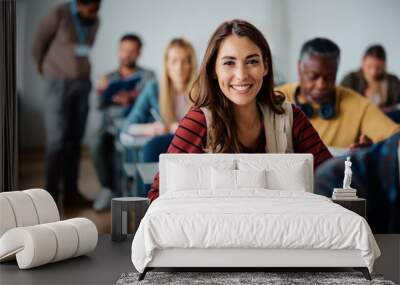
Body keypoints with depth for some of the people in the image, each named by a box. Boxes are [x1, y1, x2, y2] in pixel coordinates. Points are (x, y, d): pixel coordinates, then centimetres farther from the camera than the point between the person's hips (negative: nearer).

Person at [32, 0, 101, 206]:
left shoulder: (94, 22, 5)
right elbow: (40, 40, 1)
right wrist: (41, 65, 15)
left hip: (82, 83, 5)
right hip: (58, 83, -5)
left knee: (75, 139, 4)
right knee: (57, 140, -9)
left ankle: (71, 192, 9)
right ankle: (51, 195, -4)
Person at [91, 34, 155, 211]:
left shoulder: (147, 76, 13)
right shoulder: (109, 78, 22)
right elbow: (101, 106, 8)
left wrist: (131, 100, -26)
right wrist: (100, 92, -15)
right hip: (110, 125, 3)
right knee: (96, 143, -31)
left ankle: (118, 191, -18)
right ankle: (107, 189, -15)